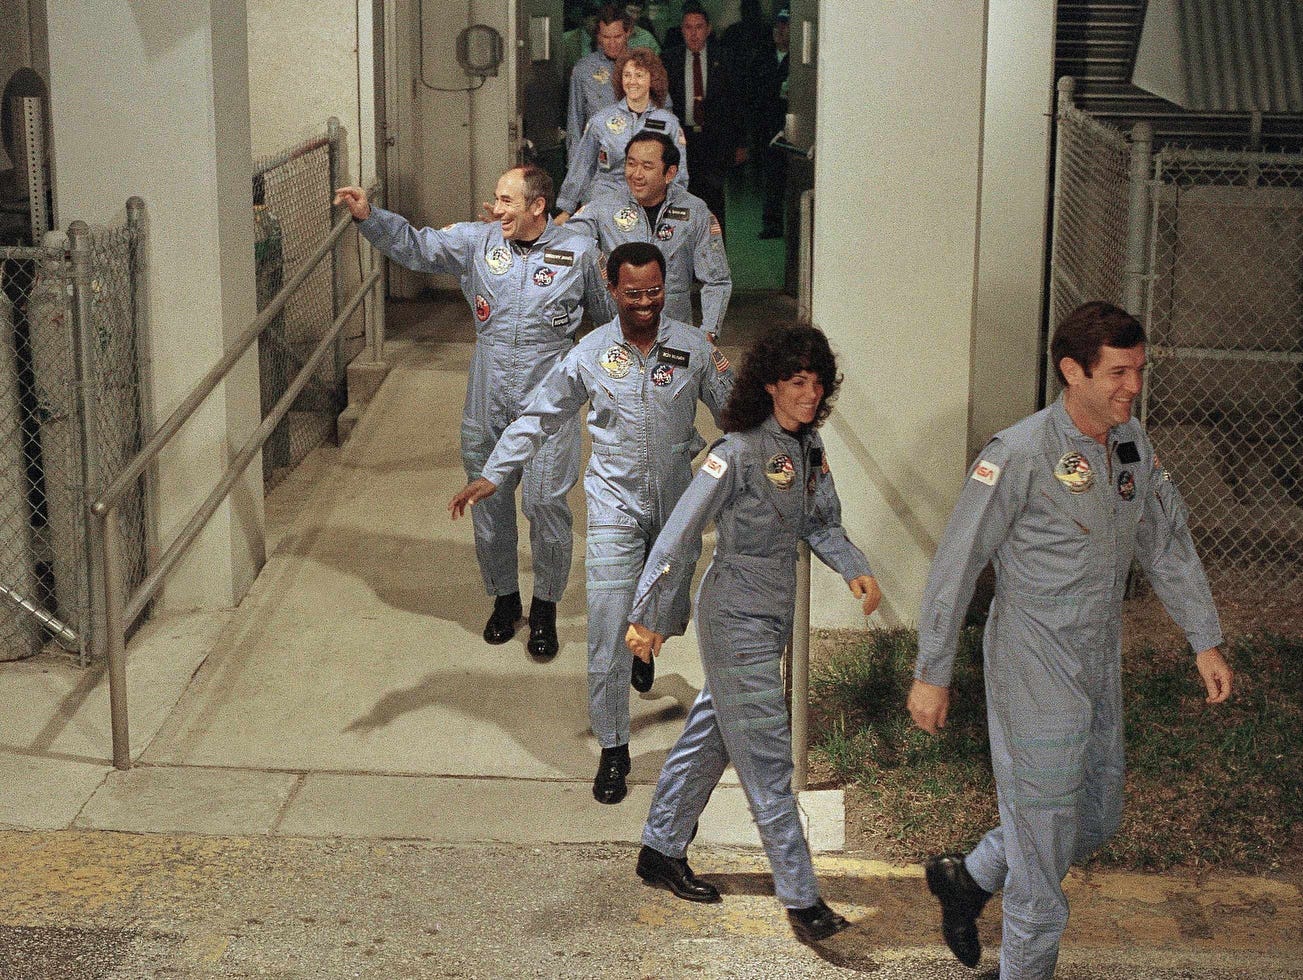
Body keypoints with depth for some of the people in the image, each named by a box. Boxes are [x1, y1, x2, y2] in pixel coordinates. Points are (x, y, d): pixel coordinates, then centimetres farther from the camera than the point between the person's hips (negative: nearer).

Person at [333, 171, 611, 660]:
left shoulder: (579, 251, -3)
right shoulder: (477, 241, 1)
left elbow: (611, 312, 9)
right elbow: (415, 246, 1)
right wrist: (368, 215, -12)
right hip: (488, 401, 3)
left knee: (545, 502, -3)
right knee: (489, 500, 10)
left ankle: (545, 608, 17)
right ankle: (503, 598, 30)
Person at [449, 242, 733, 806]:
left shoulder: (692, 347, -6)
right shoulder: (591, 354, -6)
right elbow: (539, 418, 3)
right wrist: (492, 475, -2)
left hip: (676, 505, 2)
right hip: (615, 505, -2)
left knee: (670, 618, 18)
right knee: (607, 628, -8)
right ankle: (612, 749, 2)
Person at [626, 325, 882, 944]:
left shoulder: (808, 446, 4)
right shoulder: (740, 453, -20)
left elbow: (821, 523, 14)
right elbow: (680, 534, -18)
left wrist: (854, 569, -5)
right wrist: (650, 617, -17)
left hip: (773, 616, 9)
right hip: (737, 620, -9)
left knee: (708, 740, 19)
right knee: (767, 760, -5)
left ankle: (661, 852, 34)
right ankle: (801, 898, 0)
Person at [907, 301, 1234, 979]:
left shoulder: (1131, 442, 2)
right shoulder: (1019, 455, -20)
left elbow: (1168, 544, 13)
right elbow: (955, 565, -17)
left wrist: (1206, 642, 11)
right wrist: (931, 675, -15)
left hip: (1099, 664, 8)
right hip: (1035, 669, -8)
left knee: (1095, 822, 18)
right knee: (1043, 825, 2)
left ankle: (968, 877, 38)